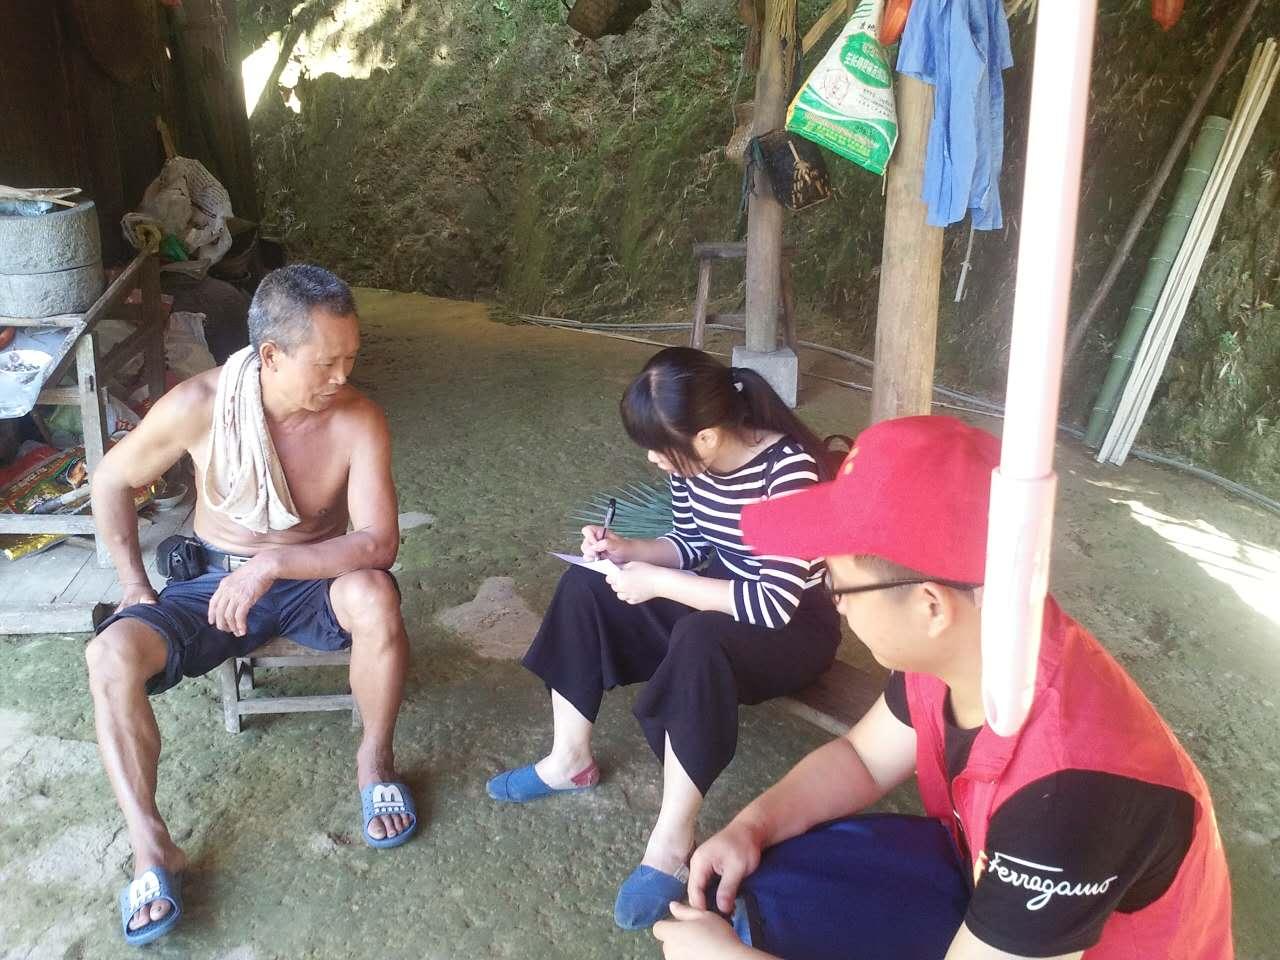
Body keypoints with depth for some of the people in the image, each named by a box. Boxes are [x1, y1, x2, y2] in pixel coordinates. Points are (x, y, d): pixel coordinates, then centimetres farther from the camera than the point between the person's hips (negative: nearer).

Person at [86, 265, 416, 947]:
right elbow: (112, 481, -1)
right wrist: (133, 583, -6)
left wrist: (272, 565, -33)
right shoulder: (198, 404, -18)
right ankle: (152, 847, -13)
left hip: (310, 579, -1)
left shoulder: (358, 420, -20)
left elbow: (379, 542, -25)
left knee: (375, 597, -35)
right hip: (213, 581, 1)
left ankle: (375, 758, -9)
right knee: (111, 656, -24)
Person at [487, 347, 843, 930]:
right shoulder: (693, 459, -8)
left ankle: (672, 846, -26)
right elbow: (692, 546, 7)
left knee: (697, 640, -38)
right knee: (583, 585, -5)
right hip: (721, 602, 8)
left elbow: (774, 604, -32)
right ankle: (570, 761, 5)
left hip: (794, 628, -8)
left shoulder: (789, 469, -30)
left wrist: (658, 583, -28)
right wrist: (626, 551, -12)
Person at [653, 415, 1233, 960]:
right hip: (989, 873, 6)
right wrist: (751, 828, -14)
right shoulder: (949, 645, -16)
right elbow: (862, 758, 1)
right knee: (752, 886, -3)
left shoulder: (1068, 790, -38)